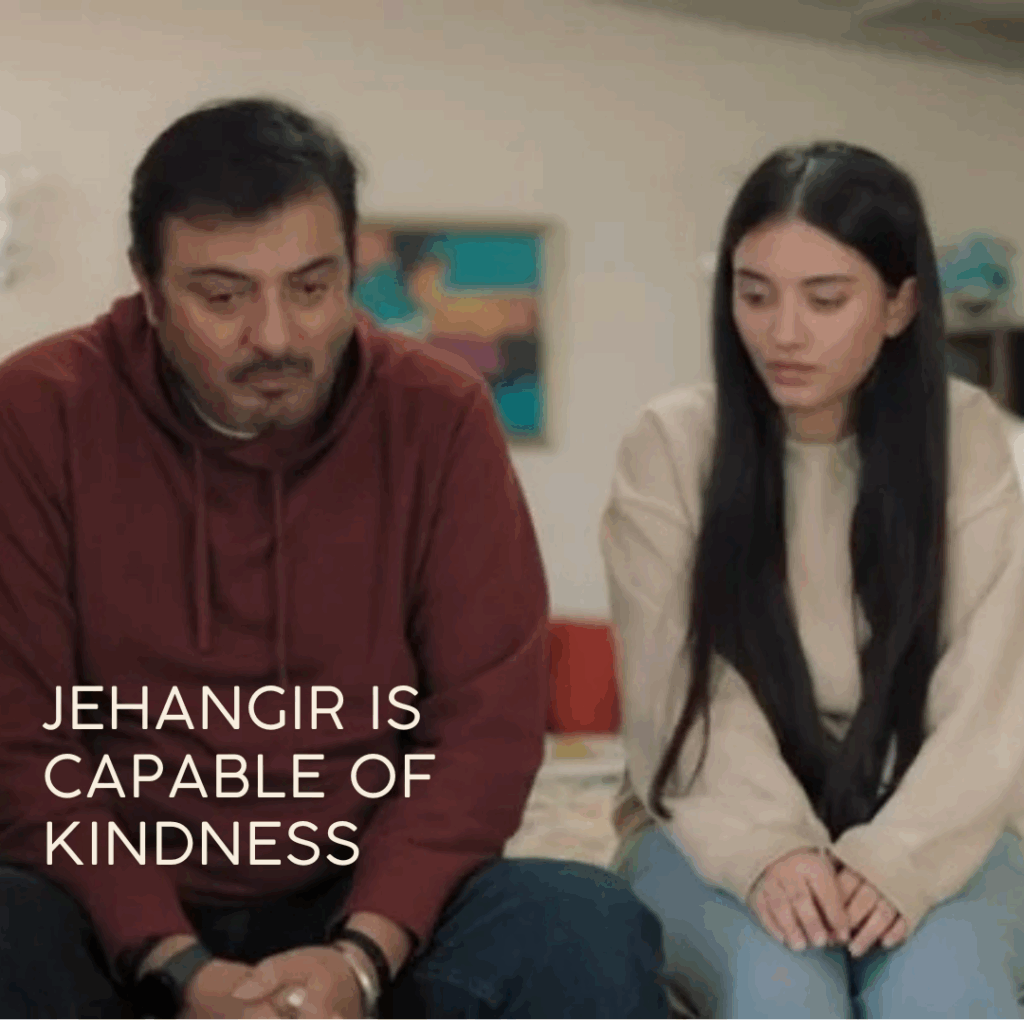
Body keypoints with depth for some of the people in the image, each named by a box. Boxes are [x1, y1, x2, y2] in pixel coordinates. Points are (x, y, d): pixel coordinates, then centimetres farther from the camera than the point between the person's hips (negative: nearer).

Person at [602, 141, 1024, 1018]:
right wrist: (768, 848, -28)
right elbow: (688, 697, -10)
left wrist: (897, 859, -25)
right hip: (722, 832, 0)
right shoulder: (671, 445, -5)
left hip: (926, 830, 1)